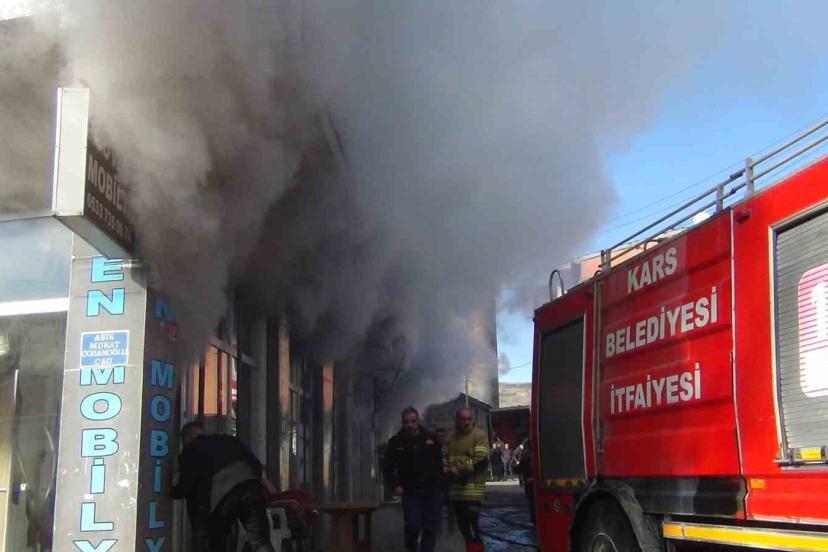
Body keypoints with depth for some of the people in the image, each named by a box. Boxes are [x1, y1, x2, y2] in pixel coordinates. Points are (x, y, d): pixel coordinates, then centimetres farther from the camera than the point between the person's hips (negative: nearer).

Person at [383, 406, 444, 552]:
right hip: (410, 491, -1)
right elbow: (388, 468, 7)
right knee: (412, 527, -7)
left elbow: (442, 462, 9)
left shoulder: (431, 438, 6)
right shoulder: (395, 442, 4)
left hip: (433, 490, 1)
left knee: (431, 528, 3)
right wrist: (395, 485, -6)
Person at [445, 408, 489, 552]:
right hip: (455, 489, 7)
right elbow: (445, 458, 19)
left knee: (472, 527, -11)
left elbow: (481, 461, -15)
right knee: (463, 526, 14)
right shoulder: (451, 438, 16)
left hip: (472, 489, -7)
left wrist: (459, 470, -14)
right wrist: (449, 471, -3)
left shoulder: (479, 436, -6)